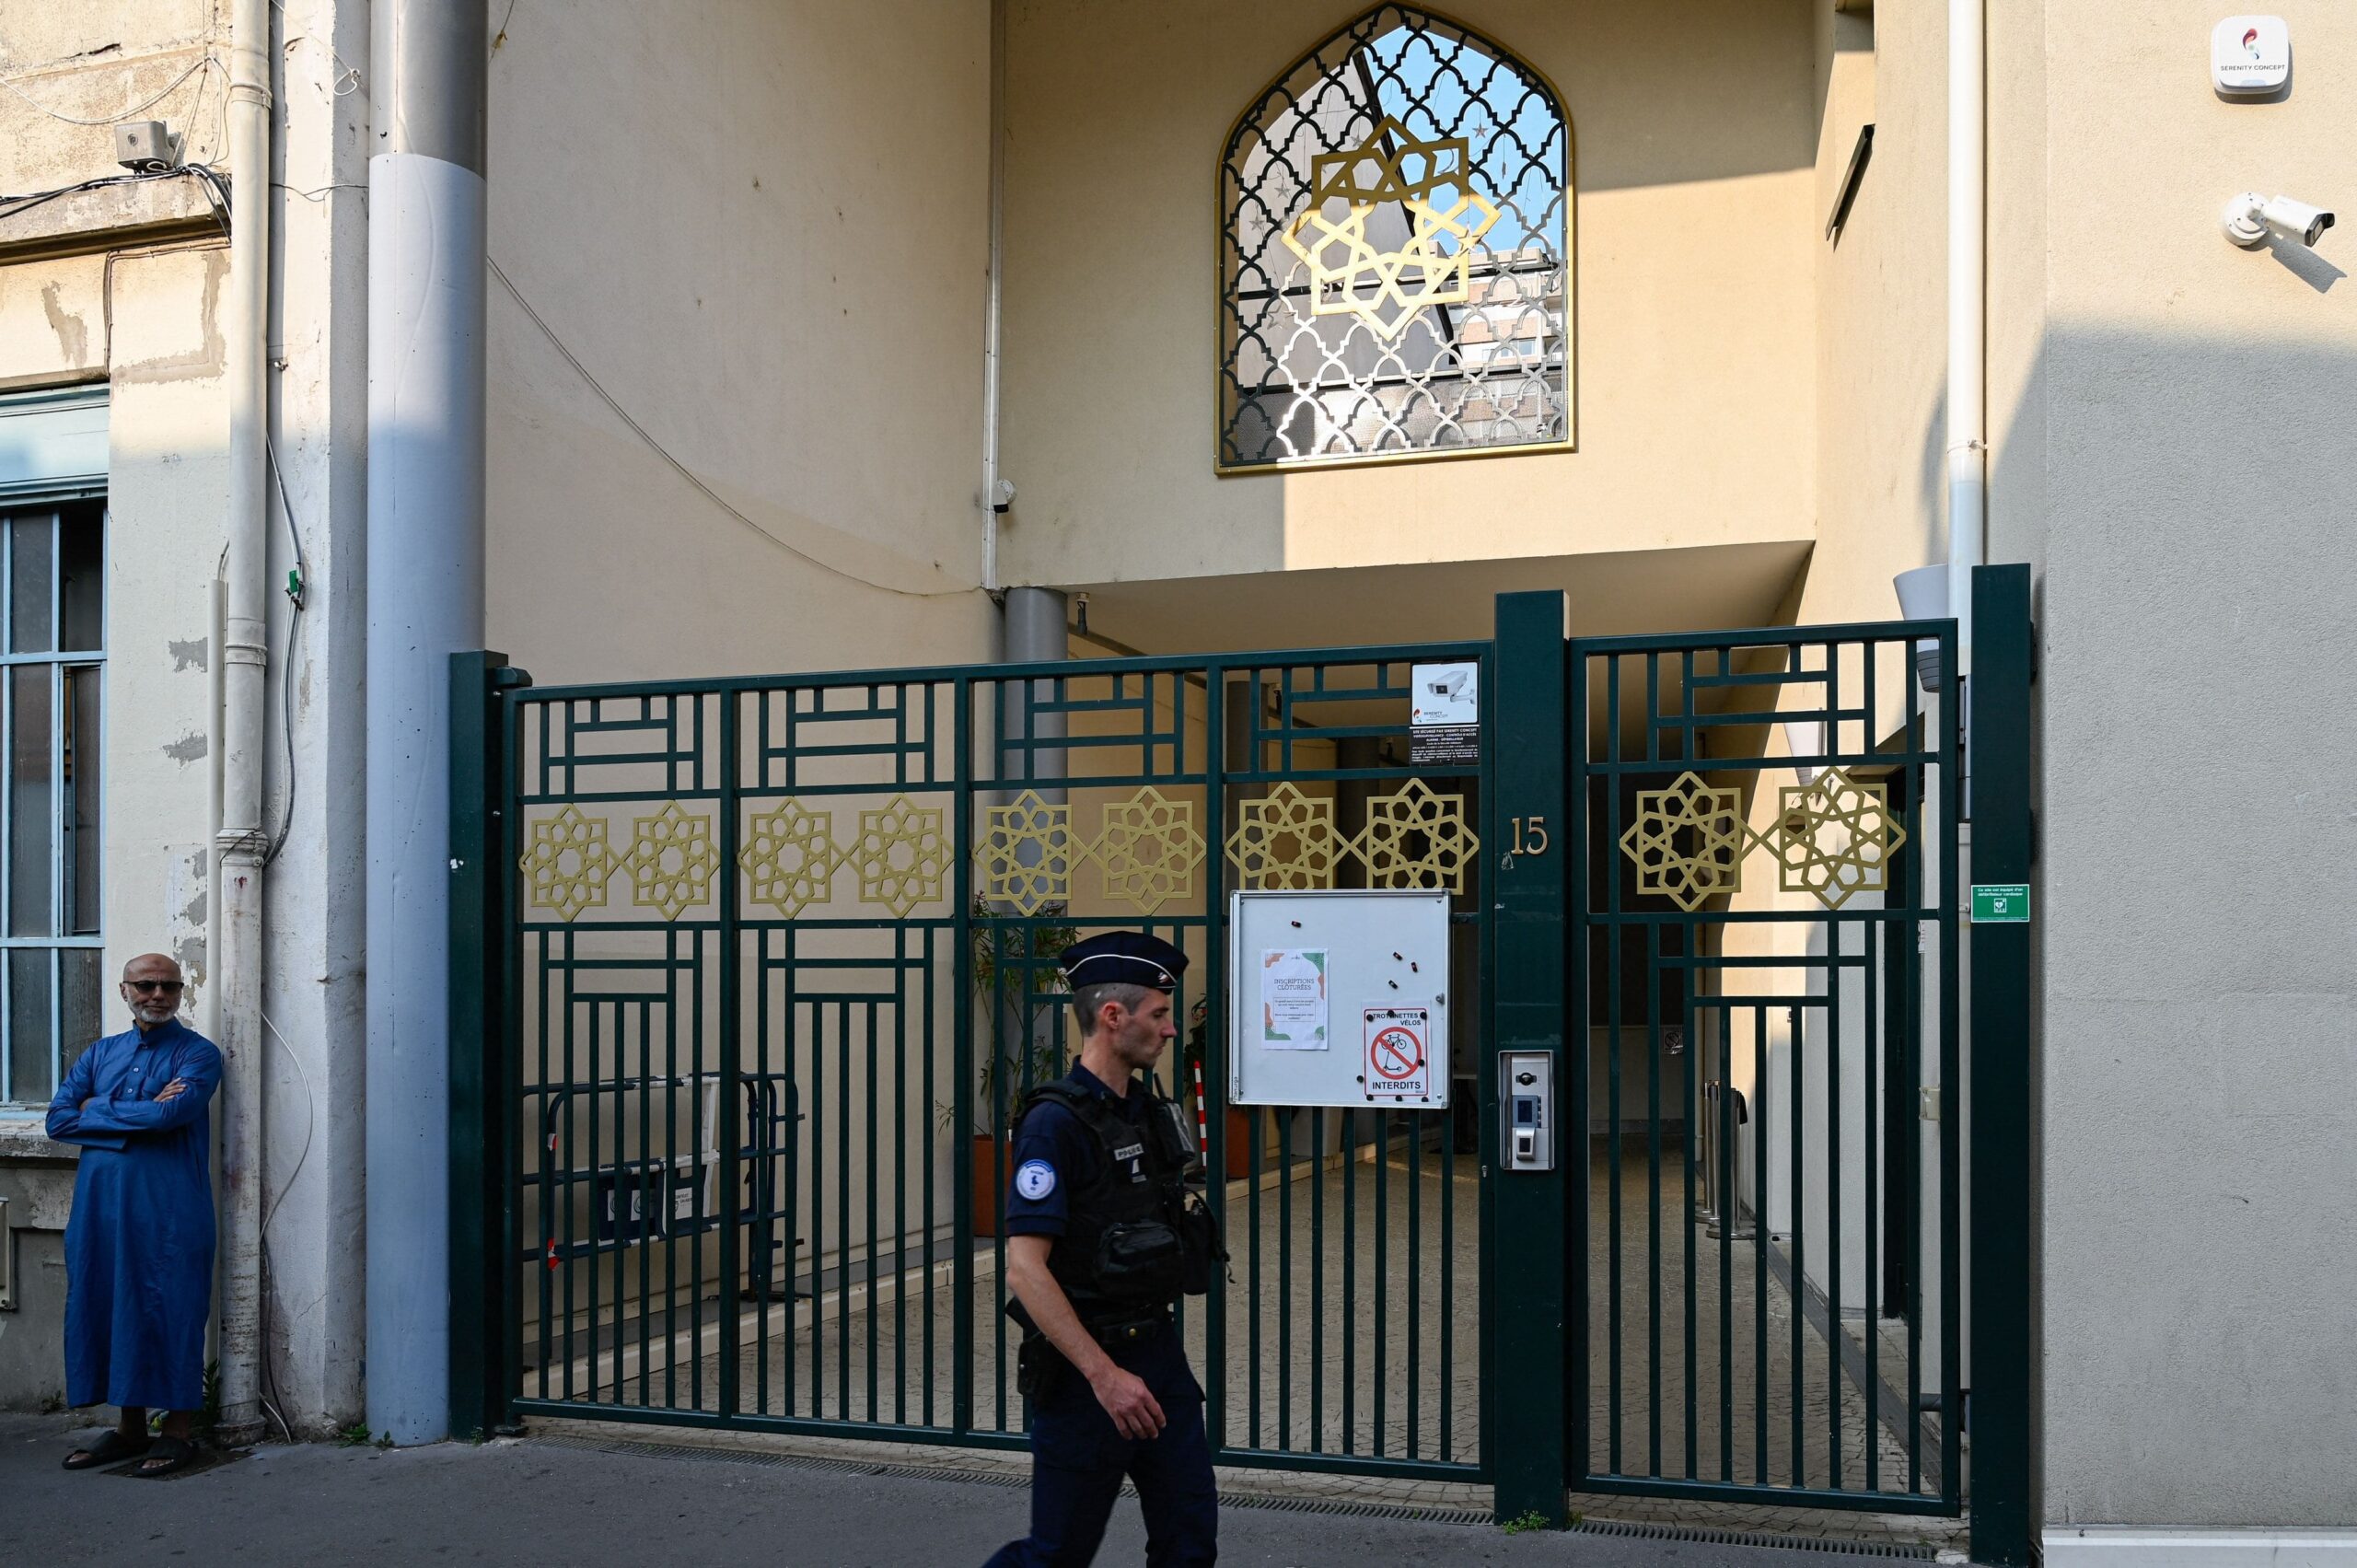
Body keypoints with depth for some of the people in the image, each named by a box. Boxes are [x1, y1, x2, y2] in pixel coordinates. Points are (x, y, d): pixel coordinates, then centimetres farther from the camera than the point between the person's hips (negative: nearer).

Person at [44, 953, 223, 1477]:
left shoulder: (197, 1054, 0)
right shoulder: (100, 1054, 15)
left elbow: (172, 1114, -17)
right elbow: (58, 1120, 4)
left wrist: (98, 1110, -5)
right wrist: (139, 1116, -9)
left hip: (171, 1209, -5)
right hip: (100, 1203, 5)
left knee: (170, 1311, -2)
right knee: (107, 1307, 8)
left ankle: (177, 1431, 7)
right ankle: (129, 1429, 20)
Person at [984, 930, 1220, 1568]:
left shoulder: (1150, 1110, 9)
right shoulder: (1057, 1121, -18)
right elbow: (1024, 1269, -24)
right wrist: (1104, 1374, -26)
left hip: (1157, 1349, 8)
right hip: (1085, 1365, -8)